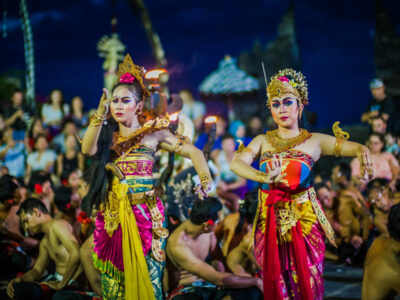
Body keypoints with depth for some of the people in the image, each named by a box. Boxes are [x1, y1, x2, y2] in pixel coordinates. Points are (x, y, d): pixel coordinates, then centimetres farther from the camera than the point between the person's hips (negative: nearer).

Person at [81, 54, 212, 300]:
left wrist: (206, 180, -18)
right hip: (112, 214, 3)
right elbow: (88, 149, -11)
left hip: (144, 211, -3)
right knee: (114, 278, 5)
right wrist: (100, 114, -17)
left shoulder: (154, 133, 3)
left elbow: (193, 152, -1)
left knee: (144, 276, -2)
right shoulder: (108, 136, 10)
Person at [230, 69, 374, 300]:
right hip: (271, 224, 2)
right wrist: (264, 177, -32)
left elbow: (358, 148, -9)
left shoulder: (314, 141, 0)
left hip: (304, 222, -2)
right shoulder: (263, 141, 5)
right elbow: (237, 163, -12)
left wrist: (363, 152, -35)